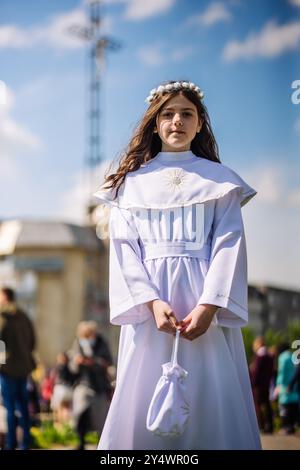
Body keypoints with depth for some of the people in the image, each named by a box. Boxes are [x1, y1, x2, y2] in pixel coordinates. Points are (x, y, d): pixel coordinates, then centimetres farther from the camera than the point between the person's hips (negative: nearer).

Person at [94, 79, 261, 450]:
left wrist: (209, 305, -15)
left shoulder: (220, 180, 10)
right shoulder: (132, 181, 12)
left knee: (211, 403, -4)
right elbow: (124, 249, 2)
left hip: (206, 306, 0)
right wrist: (152, 302, -13)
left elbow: (229, 246, 0)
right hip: (149, 304, 1)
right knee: (146, 405, -2)